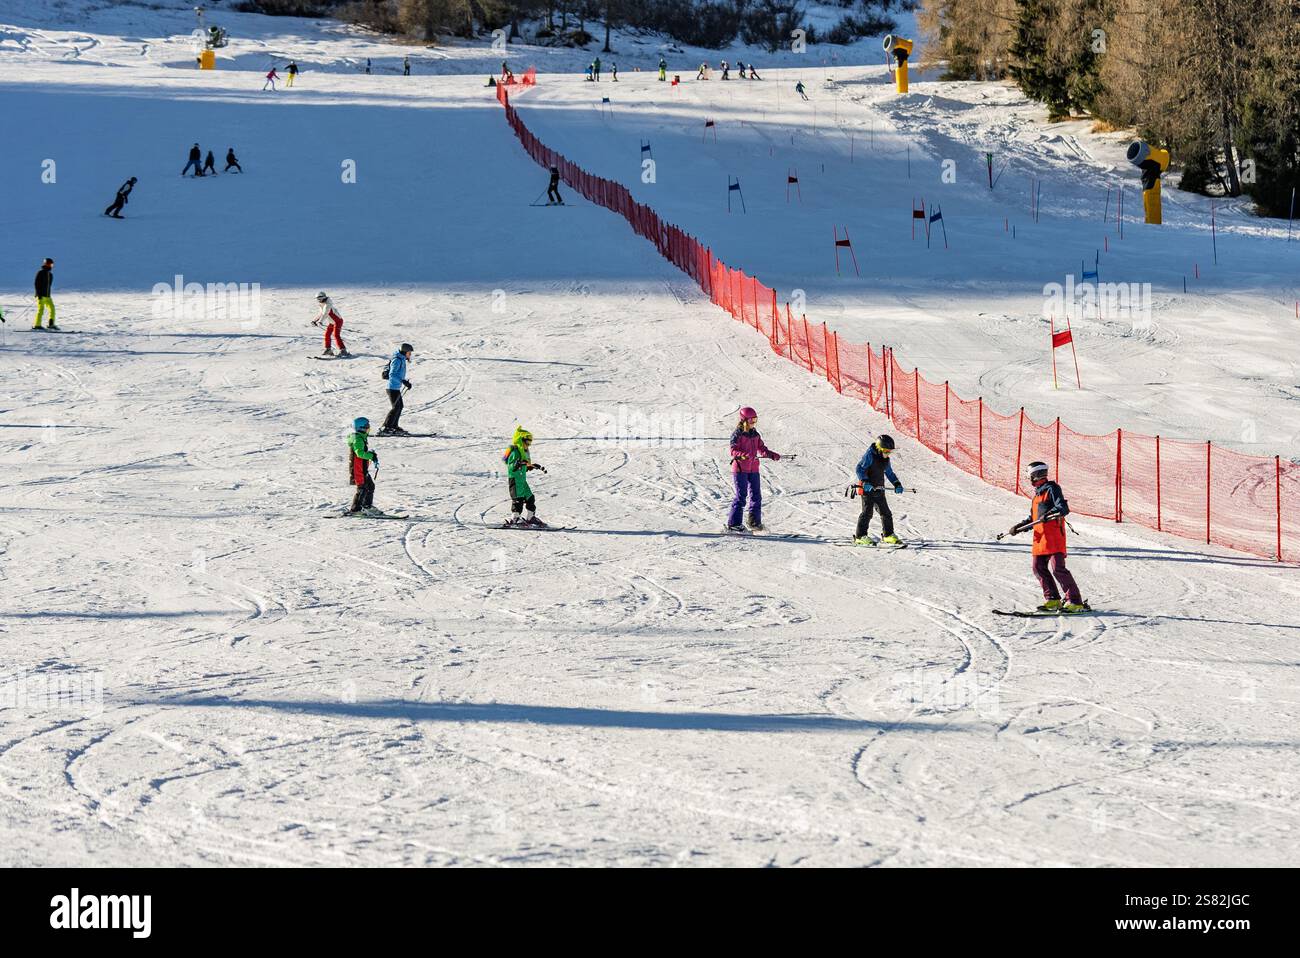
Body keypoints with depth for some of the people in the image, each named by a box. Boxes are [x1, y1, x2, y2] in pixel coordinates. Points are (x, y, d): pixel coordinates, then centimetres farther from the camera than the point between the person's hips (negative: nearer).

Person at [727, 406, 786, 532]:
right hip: (740, 468, -6)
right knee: (741, 495, -9)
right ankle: (733, 524, -5)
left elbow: (762, 449, 17)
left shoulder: (755, 434, 12)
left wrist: (773, 455, 2)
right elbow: (733, 451, -15)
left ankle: (755, 521, 17)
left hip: (753, 469, 6)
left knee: (756, 495, 6)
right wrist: (743, 455, -33)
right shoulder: (737, 434, -7)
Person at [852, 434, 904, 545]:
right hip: (868, 489, -7)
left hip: (879, 490, 7)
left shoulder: (885, 459, 12)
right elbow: (860, 469, -16)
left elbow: (889, 472, 26)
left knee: (885, 512, 7)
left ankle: (888, 535, 17)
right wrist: (865, 482, -30)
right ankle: (860, 536, -6)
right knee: (867, 512, -10)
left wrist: (897, 484, 16)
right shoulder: (869, 455, -11)